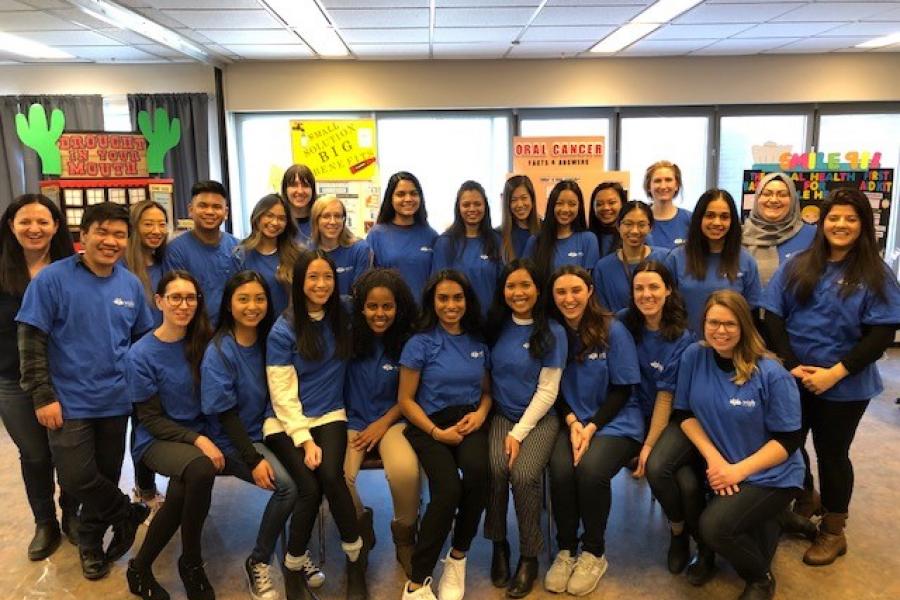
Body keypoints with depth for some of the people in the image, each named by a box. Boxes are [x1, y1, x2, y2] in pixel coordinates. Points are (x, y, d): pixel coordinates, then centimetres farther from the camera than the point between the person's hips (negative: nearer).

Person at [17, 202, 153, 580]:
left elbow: (143, 339, 12)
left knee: (106, 476, 13)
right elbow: (31, 342, -10)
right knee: (77, 478, -6)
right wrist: (43, 397, -13)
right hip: (70, 402, -3)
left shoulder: (131, 284, 1)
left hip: (115, 400, 4)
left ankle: (90, 541, 35)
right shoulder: (52, 279, -11)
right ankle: (129, 514, 21)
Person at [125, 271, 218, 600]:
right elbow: (152, 419, -9)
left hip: (199, 435, 3)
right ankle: (192, 563, -13)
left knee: (181, 493, -29)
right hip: (157, 440, -3)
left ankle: (141, 566, 0)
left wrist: (205, 438, -9)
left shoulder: (203, 343, 0)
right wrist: (198, 440, -20)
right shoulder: (142, 354, -9)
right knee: (201, 468, -34)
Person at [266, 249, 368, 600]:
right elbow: (282, 394, -9)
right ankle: (293, 570, -2)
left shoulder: (341, 320, 3)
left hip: (330, 415, 2)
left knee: (330, 476, -26)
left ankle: (355, 559, -7)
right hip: (288, 422, -2)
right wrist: (305, 440, -17)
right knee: (310, 486, -24)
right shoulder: (283, 330, -7)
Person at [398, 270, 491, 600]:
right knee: (448, 489, -31)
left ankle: (458, 556, -7)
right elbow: (406, 400, 0)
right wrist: (437, 432, -12)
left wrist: (481, 413, -2)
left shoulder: (479, 344, 12)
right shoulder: (420, 344, 0)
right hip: (430, 425, -3)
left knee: (478, 471, -32)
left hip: (469, 422, 3)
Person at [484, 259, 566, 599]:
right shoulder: (497, 327, 7)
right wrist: (508, 428, -3)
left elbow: (547, 391, -7)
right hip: (501, 414, 3)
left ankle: (529, 557, -5)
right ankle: (499, 545, -3)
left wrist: (519, 433, -13)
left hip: (539, 418, -2)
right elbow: (487, 377, 10)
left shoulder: (552, 332, -4)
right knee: (495, 468, -25)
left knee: (524, 474, -26)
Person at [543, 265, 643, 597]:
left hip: (616, 421, -2)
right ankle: (565, 550, -1)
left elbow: (622, 389, -6)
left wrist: (592, 427, -16)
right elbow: (554, 389, 6)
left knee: (590, 469, -29)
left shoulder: (613, 330, -8)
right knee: (560, 470, -26)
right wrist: (572, 422, -11)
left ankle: (594, 552, -3)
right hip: (571, 422, 2)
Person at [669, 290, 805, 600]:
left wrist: (738, 470, -21)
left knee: (714, 526, -25)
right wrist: (713, 456, -14)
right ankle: (706, 550, 12)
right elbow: (684, 413, 0)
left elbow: (787, 440, -12)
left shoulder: (772, 374, -15)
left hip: (769, 475, -5)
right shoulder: (694, 356, -6)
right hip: (717, 461, 5)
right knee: (664, 478, -20)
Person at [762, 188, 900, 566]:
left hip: (844, 387, -3)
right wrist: (791, 365, -13)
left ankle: (833, 532, 30)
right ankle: (804, 504, 41)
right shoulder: (797, 266, 3)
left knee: (832, 453, 10)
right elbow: (773, 317, -1)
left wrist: (834, 373, -19)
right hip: (792, 379, 3)